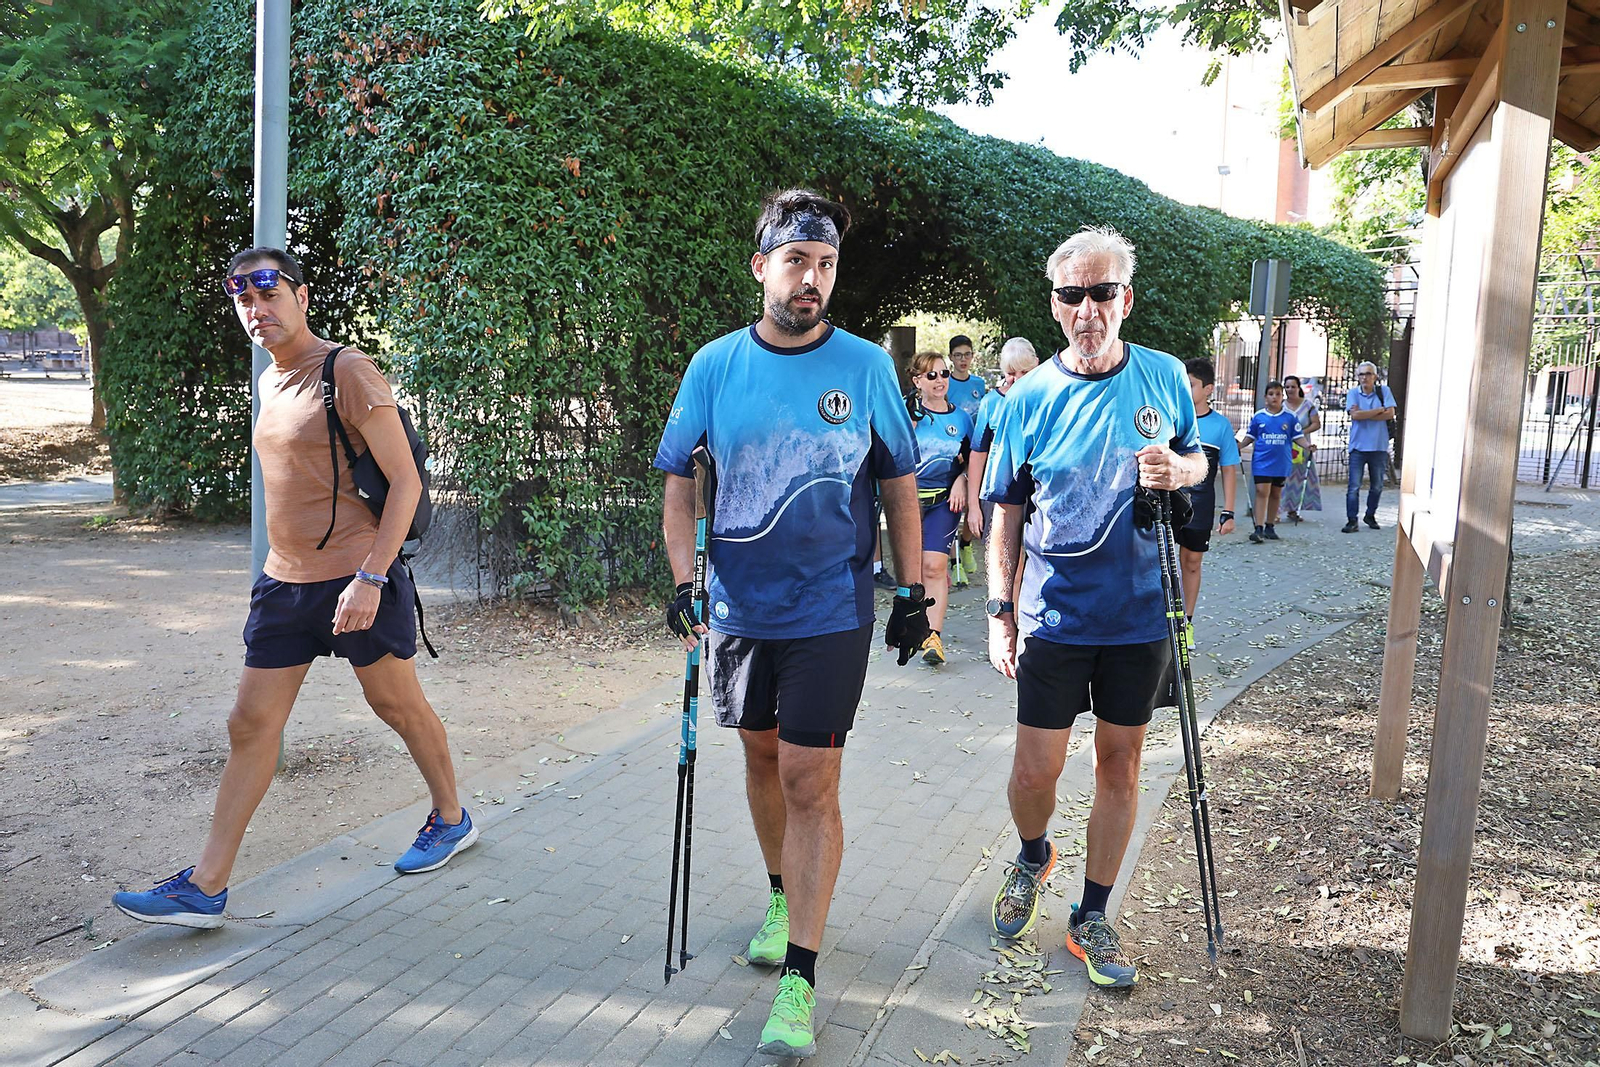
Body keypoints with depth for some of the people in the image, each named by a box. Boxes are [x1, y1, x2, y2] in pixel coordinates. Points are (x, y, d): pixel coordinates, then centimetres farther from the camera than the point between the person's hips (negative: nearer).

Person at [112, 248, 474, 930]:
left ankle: (451, 820, 32)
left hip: (355, 580, -7)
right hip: (283, 582, 8)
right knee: (251, 725, 6)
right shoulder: (270, 381, 13)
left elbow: (405, 481, -16)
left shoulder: (346, 371, -13)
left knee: (399, 706, 9)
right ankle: (206, 888, 12)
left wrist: (370, 577, -22)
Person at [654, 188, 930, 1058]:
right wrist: (684, 582, -6)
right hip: (738, 608, 3)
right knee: (761, 756, 17)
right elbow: (680, 481, 5)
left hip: (831, 612, -3)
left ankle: (799, 977, 3)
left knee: (810, 781, -5)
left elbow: (900, 486, 3)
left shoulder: (866, 366, -4)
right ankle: (783, 897, 41)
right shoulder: (715, 365, -1)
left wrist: (913, 592, 1)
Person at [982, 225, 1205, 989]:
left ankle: (1092, 920, 25)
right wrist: (1000, 610, -3)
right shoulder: (1029, 397, -4)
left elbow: (1198, 459, 14)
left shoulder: (1164, 377, 0)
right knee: (1035, 768, 2)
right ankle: (1032, 857, 36)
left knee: (1119, 764, 9)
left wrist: (1181, 469, -11)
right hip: (1054, 615, -1)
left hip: (1140, 612, 1)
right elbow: (1008, 512, 1)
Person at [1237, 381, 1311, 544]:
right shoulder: (1258, 416, 2)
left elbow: (1298, 437, 4)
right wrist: (1238, 446, -8)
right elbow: (1250, 437, 8)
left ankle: (1270, 527, 23)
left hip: (1281, 463, 2)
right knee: (1262, 492, -11)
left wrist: (1307, 445, -14)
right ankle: (1259, 529, -13)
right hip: (1262, 462, -2)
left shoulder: (1290, 417, 2)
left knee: (1276, 494, 11)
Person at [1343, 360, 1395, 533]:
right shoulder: (1353, 393, 0)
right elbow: (1355, 415, -14)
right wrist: (1379, 410, -9)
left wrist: (1364, 415, -12)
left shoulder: (1384, 391, 3)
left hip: (1379, 447, 2)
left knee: (1377, 486, 14)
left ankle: (1370, 516, 30)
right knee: (1354, 486, -6)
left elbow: (1390, 414, -8)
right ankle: (1352, 521, -3)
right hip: (1358, 447, -2)